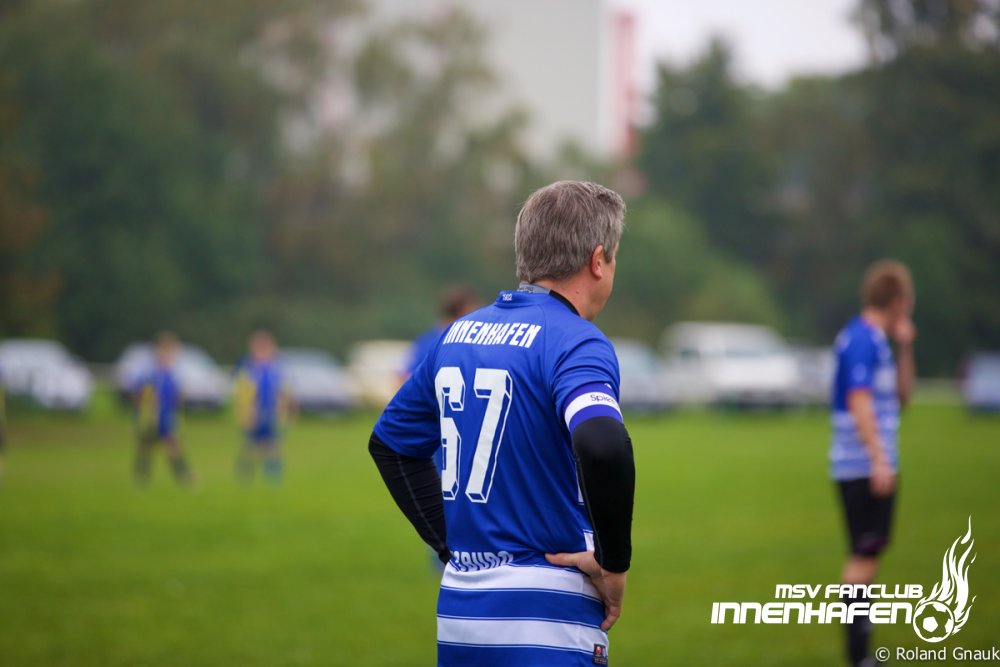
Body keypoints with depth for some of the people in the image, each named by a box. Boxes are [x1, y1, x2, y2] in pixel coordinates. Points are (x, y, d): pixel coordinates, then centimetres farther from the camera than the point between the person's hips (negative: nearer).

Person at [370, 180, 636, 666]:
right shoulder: (574, 340, -12)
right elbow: (601, 446, -31)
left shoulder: (459, 333, 11)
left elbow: (389, 442, 22)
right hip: (545, 625, -7)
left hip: (456, 613, 7)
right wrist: (614, 562, -16)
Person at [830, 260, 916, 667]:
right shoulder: (861, 340, -15)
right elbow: (859, 402, -22)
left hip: (876, 468, 10)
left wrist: (904, 348, 10)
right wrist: (879, 459, -25)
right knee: (865, 554, -10)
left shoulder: (878, 341, 15)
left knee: (869, 553, 13)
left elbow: (901, 396, 21)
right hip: (863, 466, -10)